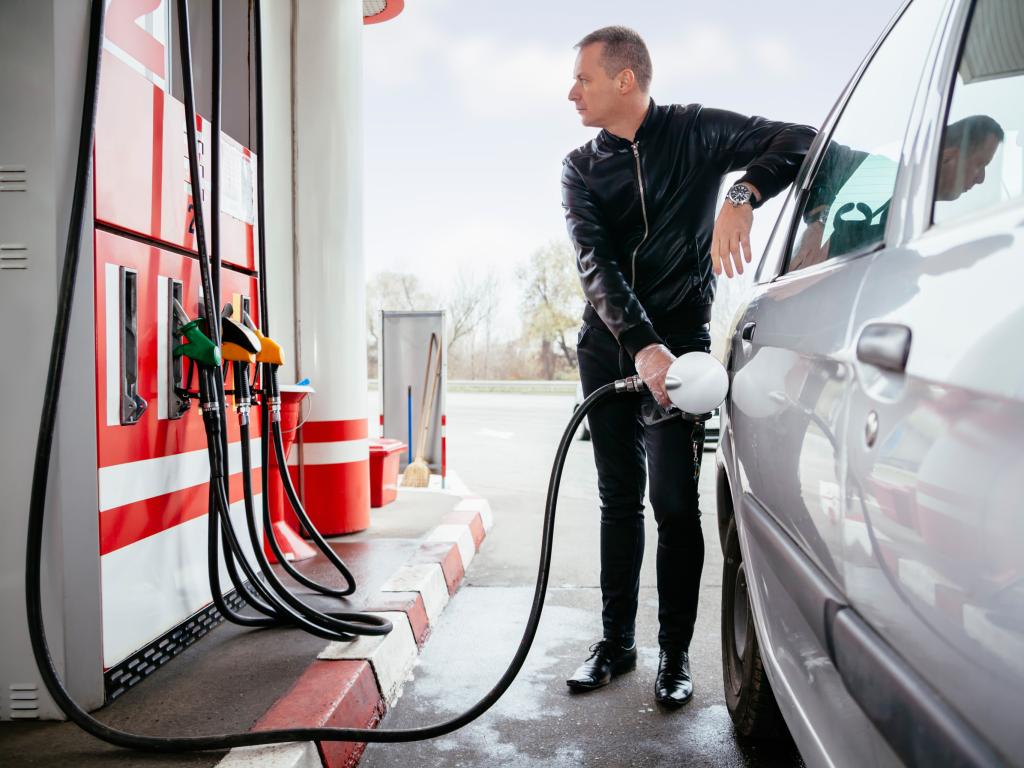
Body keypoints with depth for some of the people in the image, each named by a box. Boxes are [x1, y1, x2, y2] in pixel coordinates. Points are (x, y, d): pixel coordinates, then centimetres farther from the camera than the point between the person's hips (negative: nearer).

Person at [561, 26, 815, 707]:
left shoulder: (694, 133, -1)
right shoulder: (582, 168, 5)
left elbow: (802, 141, -9)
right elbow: (595, 263, -11)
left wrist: (742, 196, -28)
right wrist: (640, 343, -27)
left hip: (679, 338, -3)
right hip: (609, 345, 4)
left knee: (674, 501, -6)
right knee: (619, 498, 9)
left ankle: (676, 652, 9)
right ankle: (617, 641, 20)